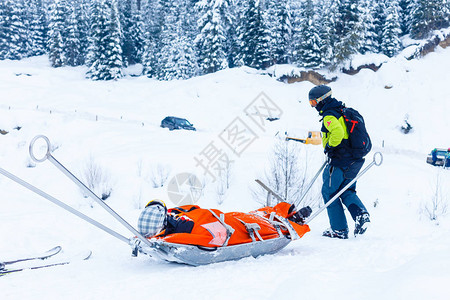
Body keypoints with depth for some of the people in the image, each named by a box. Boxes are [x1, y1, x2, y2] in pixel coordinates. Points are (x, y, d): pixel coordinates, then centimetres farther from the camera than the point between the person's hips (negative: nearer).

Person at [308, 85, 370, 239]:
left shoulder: (329, 116, -15)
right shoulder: (343, 111, 14)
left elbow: (337, 132, -33)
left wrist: (330, 146, -18)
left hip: (340, 161, -9)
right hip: (356, 161, 9)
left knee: (329, 193, 5)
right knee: (347, 192, 21)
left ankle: (339, 230, 8)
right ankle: (361, 213, -4)